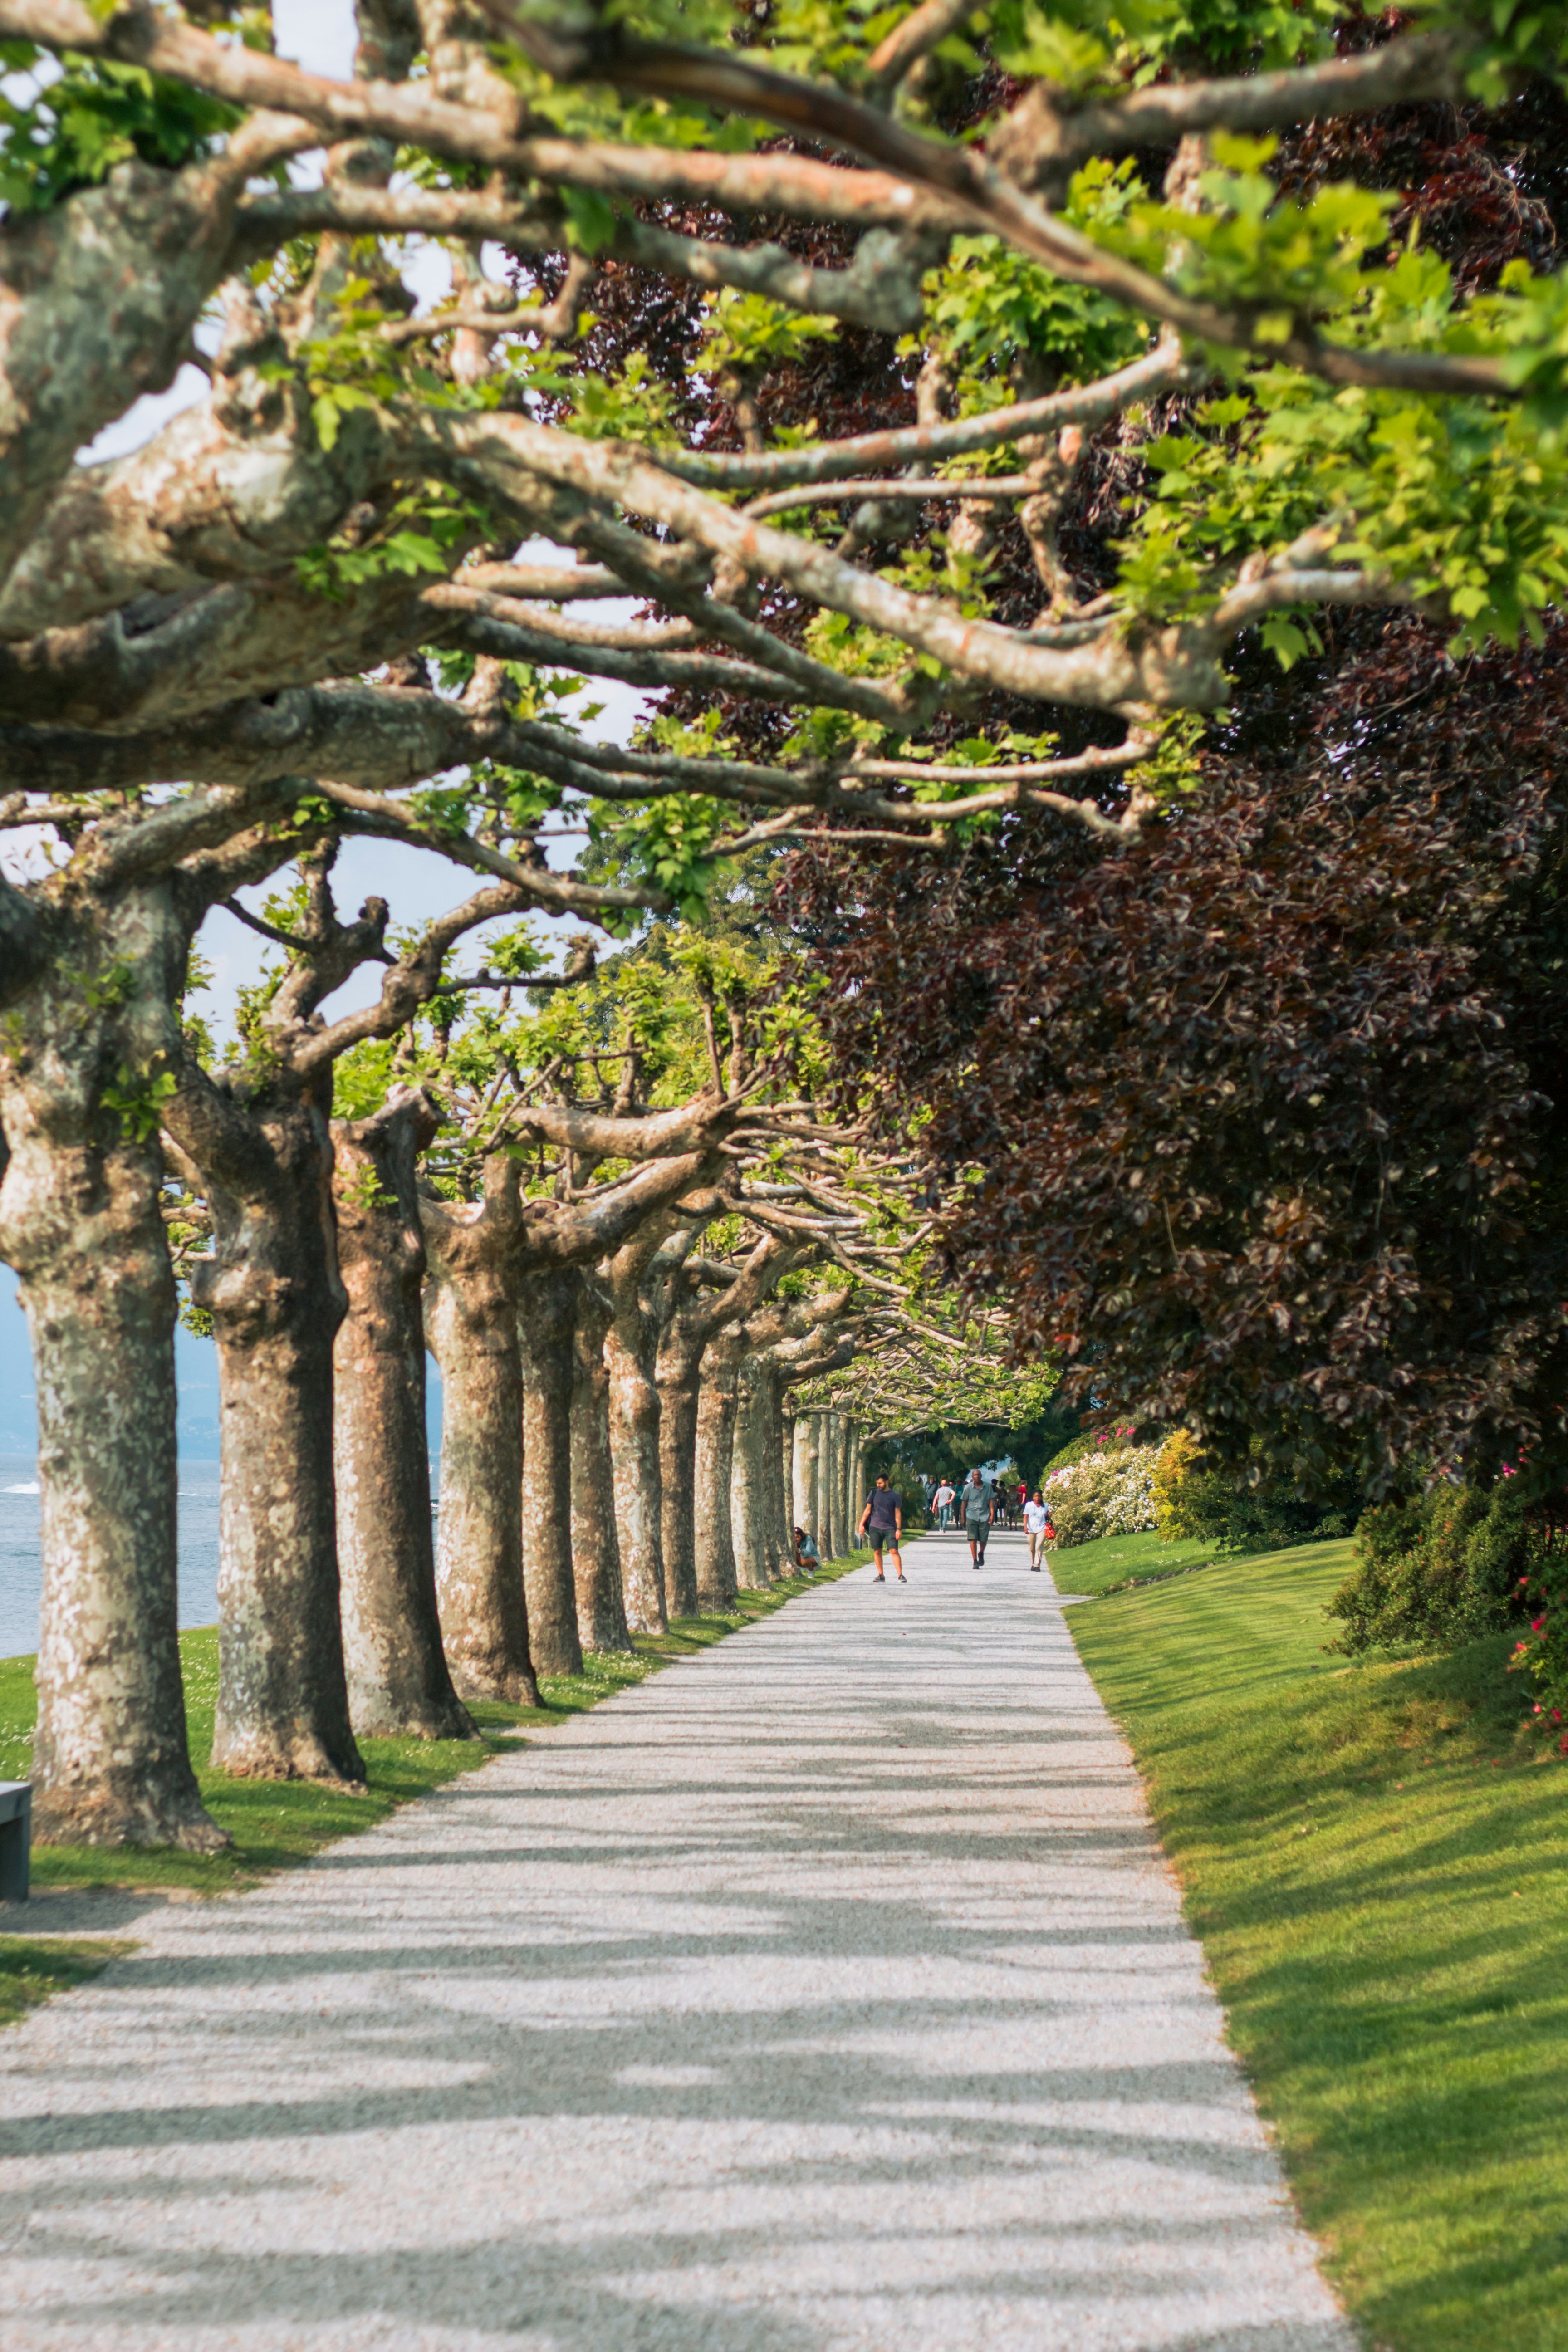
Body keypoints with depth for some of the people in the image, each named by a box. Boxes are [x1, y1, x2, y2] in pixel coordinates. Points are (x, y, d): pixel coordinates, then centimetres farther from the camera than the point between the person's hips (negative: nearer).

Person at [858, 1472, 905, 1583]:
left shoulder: (895, 1496, 0)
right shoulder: (874, 1493, 6)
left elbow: (898, 1513, 1)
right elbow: (868, 1510, 10)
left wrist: (899, 1529, -6)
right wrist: (862, 1524, 5)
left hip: (890, 1528, -3)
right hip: (875, 1528, 3)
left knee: (894, 1551, -11)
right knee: (877, 1552, 4)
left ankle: (901, 1575, -10)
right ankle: (881, 1576, 13)